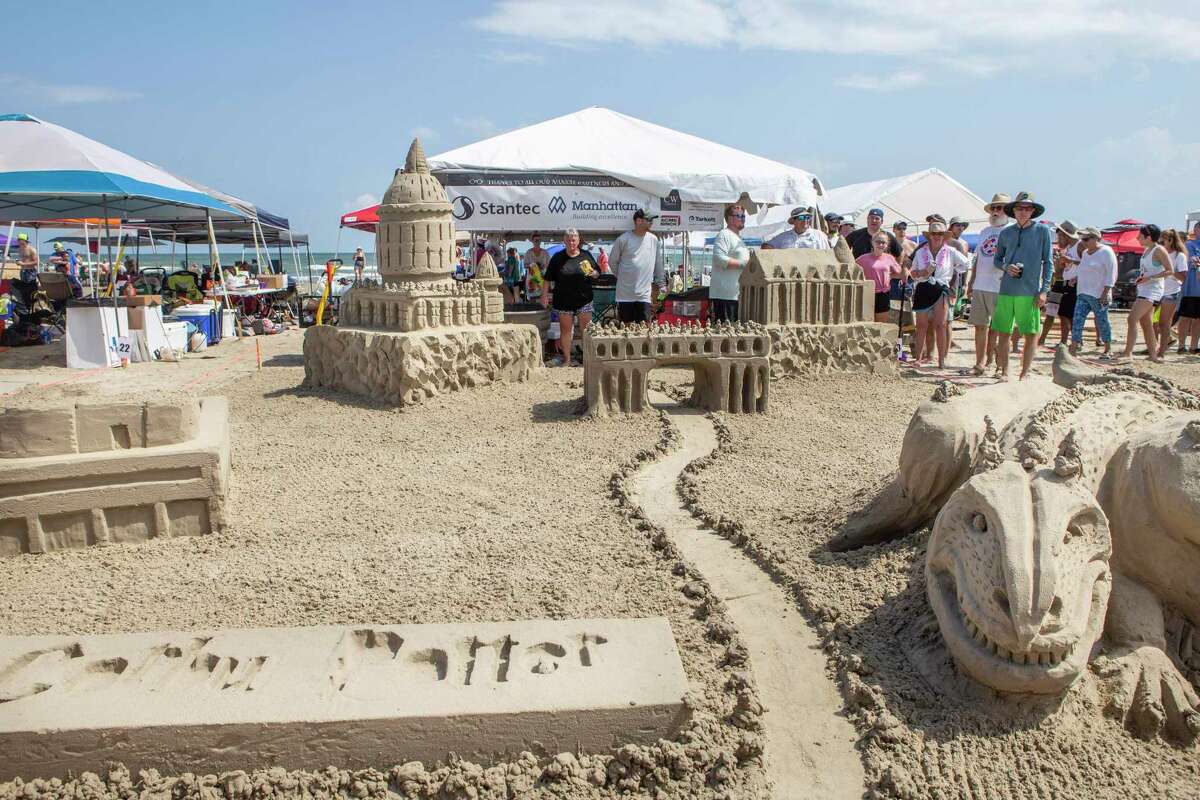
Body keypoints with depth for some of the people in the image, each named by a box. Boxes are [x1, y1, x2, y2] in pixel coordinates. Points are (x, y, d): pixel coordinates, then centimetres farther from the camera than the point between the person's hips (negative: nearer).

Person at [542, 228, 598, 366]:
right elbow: (549, 278, 7)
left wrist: (593, 273, -10)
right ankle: (566, 358, 14)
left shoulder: (586, 255, 6)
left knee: (586, 329, -1)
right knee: (565, 329, 6)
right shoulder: (558, 258, 4)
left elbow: (597, 272, 13)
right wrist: (545, 294, 1)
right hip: (564, 300, 0)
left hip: (584, 299, 0)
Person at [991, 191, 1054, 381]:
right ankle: (1004, 371, 15)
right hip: (1006, 291, 3)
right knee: (1003, 333, 5)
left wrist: (1044, 290, -5)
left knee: (1031, 334, 0)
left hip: (1030, 292, -3)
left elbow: (1048, 263, 2)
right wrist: (1006, 267, -5)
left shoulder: (1042, 231, 2)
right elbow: (997, 260, 18)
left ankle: (1025, 373, 8)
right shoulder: (1006, 233, 10)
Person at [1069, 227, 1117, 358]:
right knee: (1077, 321, -5)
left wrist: (1105, 293, -17)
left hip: (1098, 295, -7)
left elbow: (1111, 274, -11)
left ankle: (1107, 350, 17)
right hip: (1082, 294, 7)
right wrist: (1075, 278, 10)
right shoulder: (1085, 253, 16)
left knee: (1102, 322, 4)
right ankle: (1072, 351, -10)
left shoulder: (1106, 252, -7)